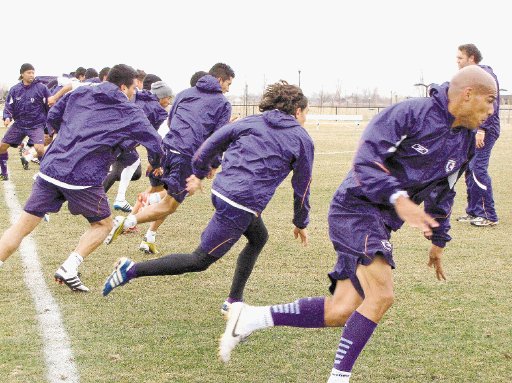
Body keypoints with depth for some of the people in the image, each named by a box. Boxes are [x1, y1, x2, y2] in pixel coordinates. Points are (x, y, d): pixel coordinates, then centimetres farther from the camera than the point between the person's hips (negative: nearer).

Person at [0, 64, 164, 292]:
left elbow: (52, 117, 22)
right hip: (83, 178, -4)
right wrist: (155, 164, 27)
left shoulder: (79, 94, 16)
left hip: (50, 168, 4)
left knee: (23, 225, 9)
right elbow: (155, 145, 6)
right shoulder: (128, 113, 4)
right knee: (103, 224, 18)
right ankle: (69, 269, 2)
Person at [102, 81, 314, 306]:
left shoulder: (251, 122, 15)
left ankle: (234, 301, 26)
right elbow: (302, 186, 9)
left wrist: (199, 173, 23)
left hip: (221, 192, 7)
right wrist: (301, 223, 21)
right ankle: (131, 270, -5)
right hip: (241, 205, -7)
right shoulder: (302, 140, 3)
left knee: (258, 237, 28)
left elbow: (213, 142, 12)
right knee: (200, 260, 1)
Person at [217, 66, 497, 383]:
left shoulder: (465, 143, 12)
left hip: (380, 224, 8)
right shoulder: (411, 113, -13)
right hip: (356, 206, -8)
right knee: (382, 295, -23)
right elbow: (366, 159, -21)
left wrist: (439, 241, 29)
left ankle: (250, 318, 7)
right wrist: (399, 199, -32)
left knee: (340, 312, -2)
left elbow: (443, 192, 27)